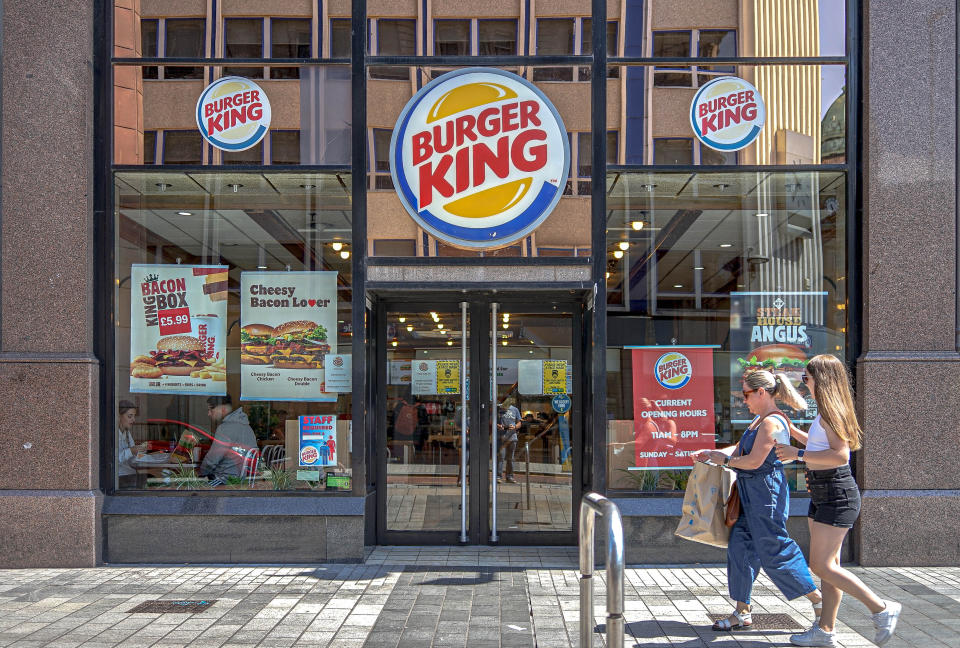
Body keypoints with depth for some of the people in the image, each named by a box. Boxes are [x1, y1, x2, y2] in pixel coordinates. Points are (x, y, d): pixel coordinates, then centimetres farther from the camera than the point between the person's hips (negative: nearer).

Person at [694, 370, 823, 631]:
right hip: (751, 493, 10)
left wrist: (724, 460, -8)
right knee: (740, 548, 8)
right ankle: (742, 612, 15)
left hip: (766, 492, -10)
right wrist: (711, 453, 12)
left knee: (774, 551, -3)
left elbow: (754, 461, -21)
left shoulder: (772, 422, -17)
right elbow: (740, 448, 22)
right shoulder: (760, 420, 15)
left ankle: (818, 599, 13)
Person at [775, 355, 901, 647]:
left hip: (837, 494, -10)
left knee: (822, 565, -9)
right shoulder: (826, 413, 15)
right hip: (824, 494, 10)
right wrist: (793, 430, 29)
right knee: (828, 565, 11)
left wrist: (797, 454, -23)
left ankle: (882, 608, 0)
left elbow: (840, 455, -26)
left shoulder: (830, 412, -16)